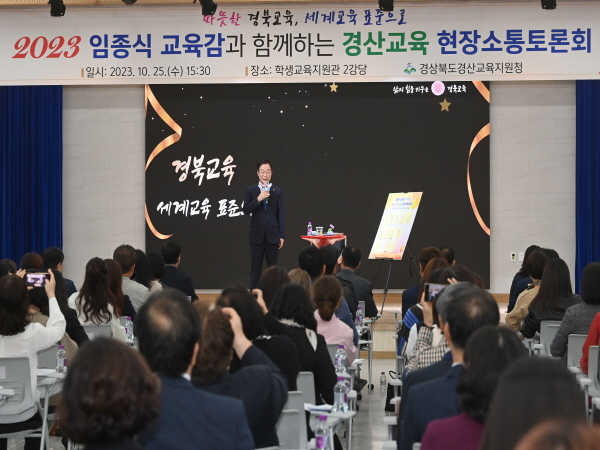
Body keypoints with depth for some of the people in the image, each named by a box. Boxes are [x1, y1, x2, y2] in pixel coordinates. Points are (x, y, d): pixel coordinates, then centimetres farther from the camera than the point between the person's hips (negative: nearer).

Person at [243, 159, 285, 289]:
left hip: (272, 235, 0)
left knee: (273, 267, 3)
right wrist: (258, 199, -18)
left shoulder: (277, 191, 5)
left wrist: (282, 235, -2)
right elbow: (246, 210, -4)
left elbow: (280, 214, 3)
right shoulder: (251, 190, 4)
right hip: (257, 235, 0)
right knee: (256, 268, 3)